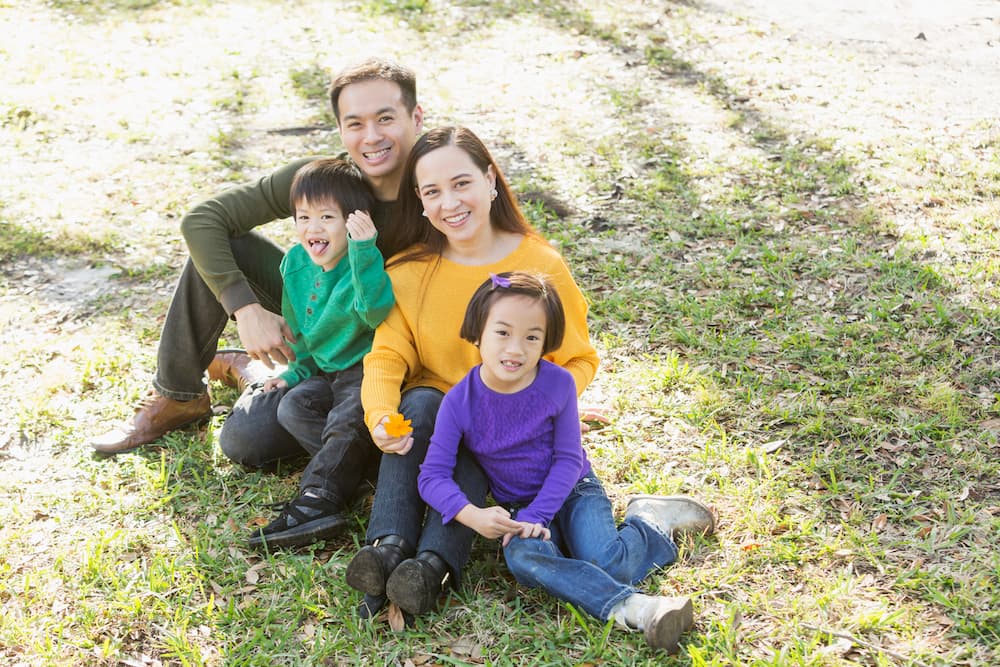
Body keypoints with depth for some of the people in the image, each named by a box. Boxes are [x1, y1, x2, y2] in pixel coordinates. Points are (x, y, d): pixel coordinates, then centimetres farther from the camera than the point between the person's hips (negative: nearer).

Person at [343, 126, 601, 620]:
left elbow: (578, 361, -4)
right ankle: (389, 547, -40)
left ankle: (435, 563, -46)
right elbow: (387, 356, -11)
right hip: (434, 412, 2)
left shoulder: (541, 265, -9)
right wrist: (380, 415, -32)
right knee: (420, 403, -31)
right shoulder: (408, 270, -4)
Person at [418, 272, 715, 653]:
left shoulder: (558, 384, -17)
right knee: (522, 558, -33)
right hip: (517, 507, 1)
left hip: (572, 492, -1)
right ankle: (629, 607, -39)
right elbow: (433, 476, -16)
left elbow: (568, 460, -11)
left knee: (607, 563, -28)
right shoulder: (460, 402, -16)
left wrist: (537, 515, -21)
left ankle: (651, 522, 4)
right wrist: (472, 515, -33)